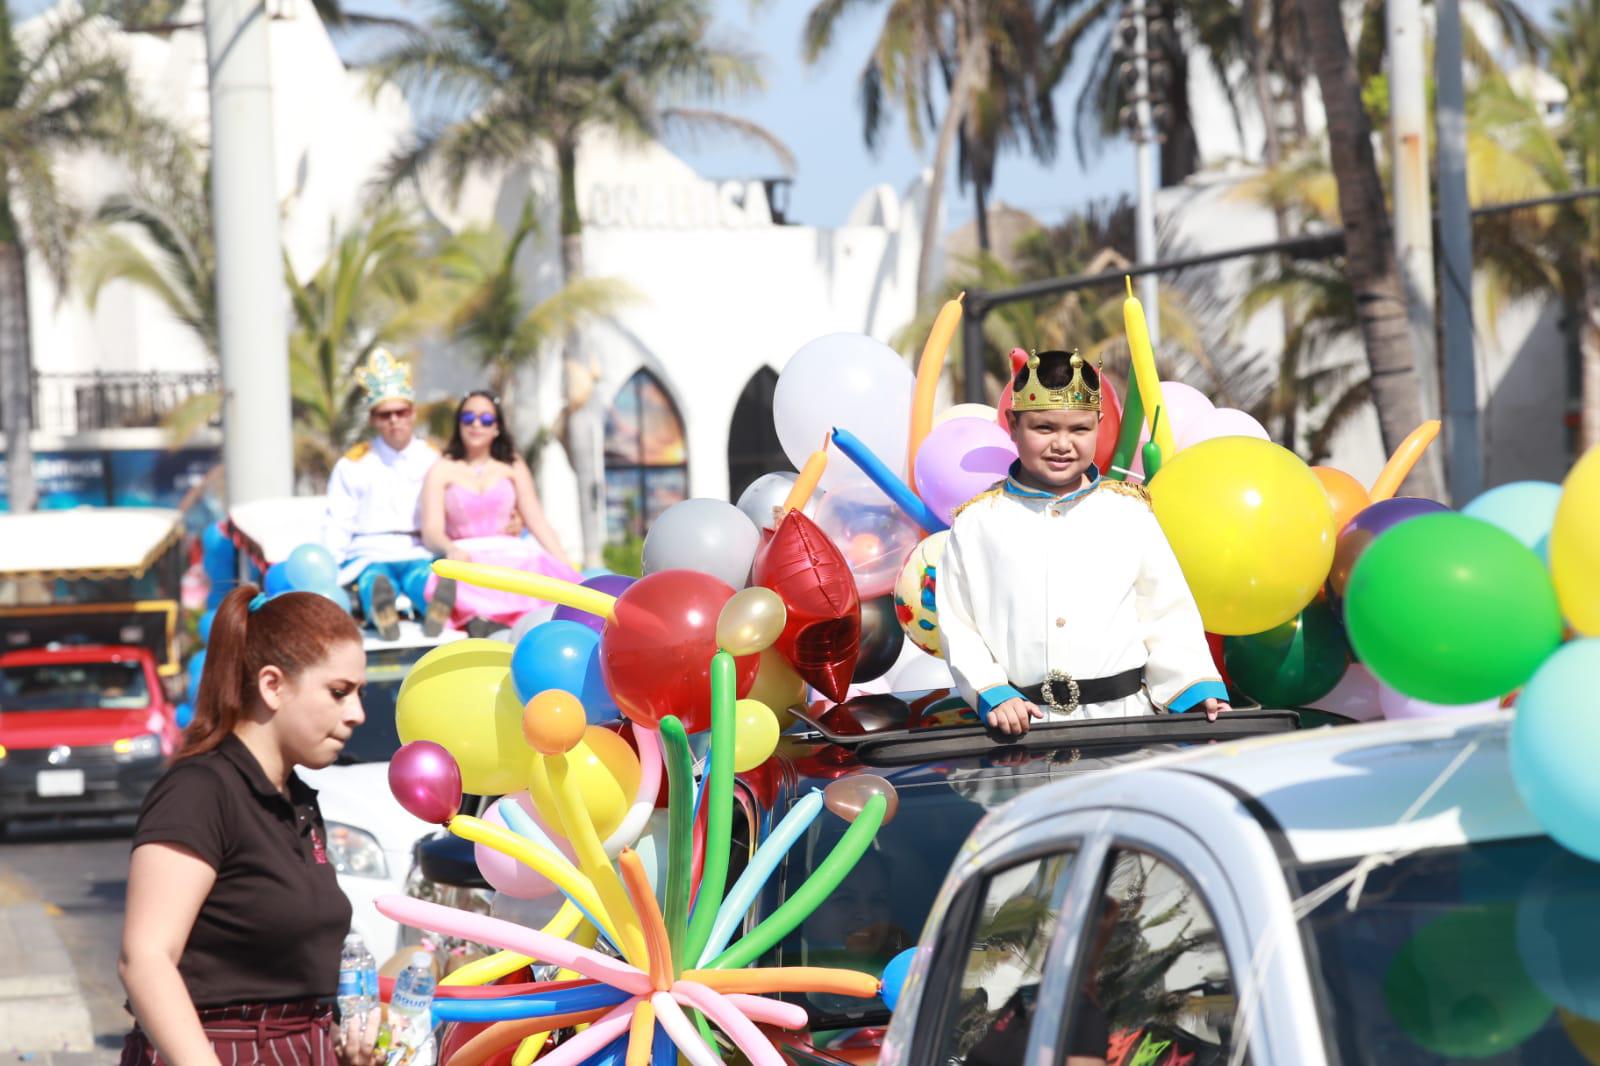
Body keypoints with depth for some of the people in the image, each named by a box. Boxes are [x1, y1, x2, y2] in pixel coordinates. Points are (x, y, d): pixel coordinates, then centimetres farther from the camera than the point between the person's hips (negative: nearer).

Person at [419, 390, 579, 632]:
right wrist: (452, 550, -24)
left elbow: (537, 521, 14)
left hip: (510, 554, 1)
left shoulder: (512, 467, 20)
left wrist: (565, 565, -1)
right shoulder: (442, 470, 12)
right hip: (466, 557, -1)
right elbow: (431, 532, 0)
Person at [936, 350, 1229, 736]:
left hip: (1124, 717, 1)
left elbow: (1167, 615, 8)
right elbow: (958, 627, 3)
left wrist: (1199, 691, -3)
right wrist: (993, 696, -10)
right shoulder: (977, 522, 5)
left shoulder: (1127, 512, 7)